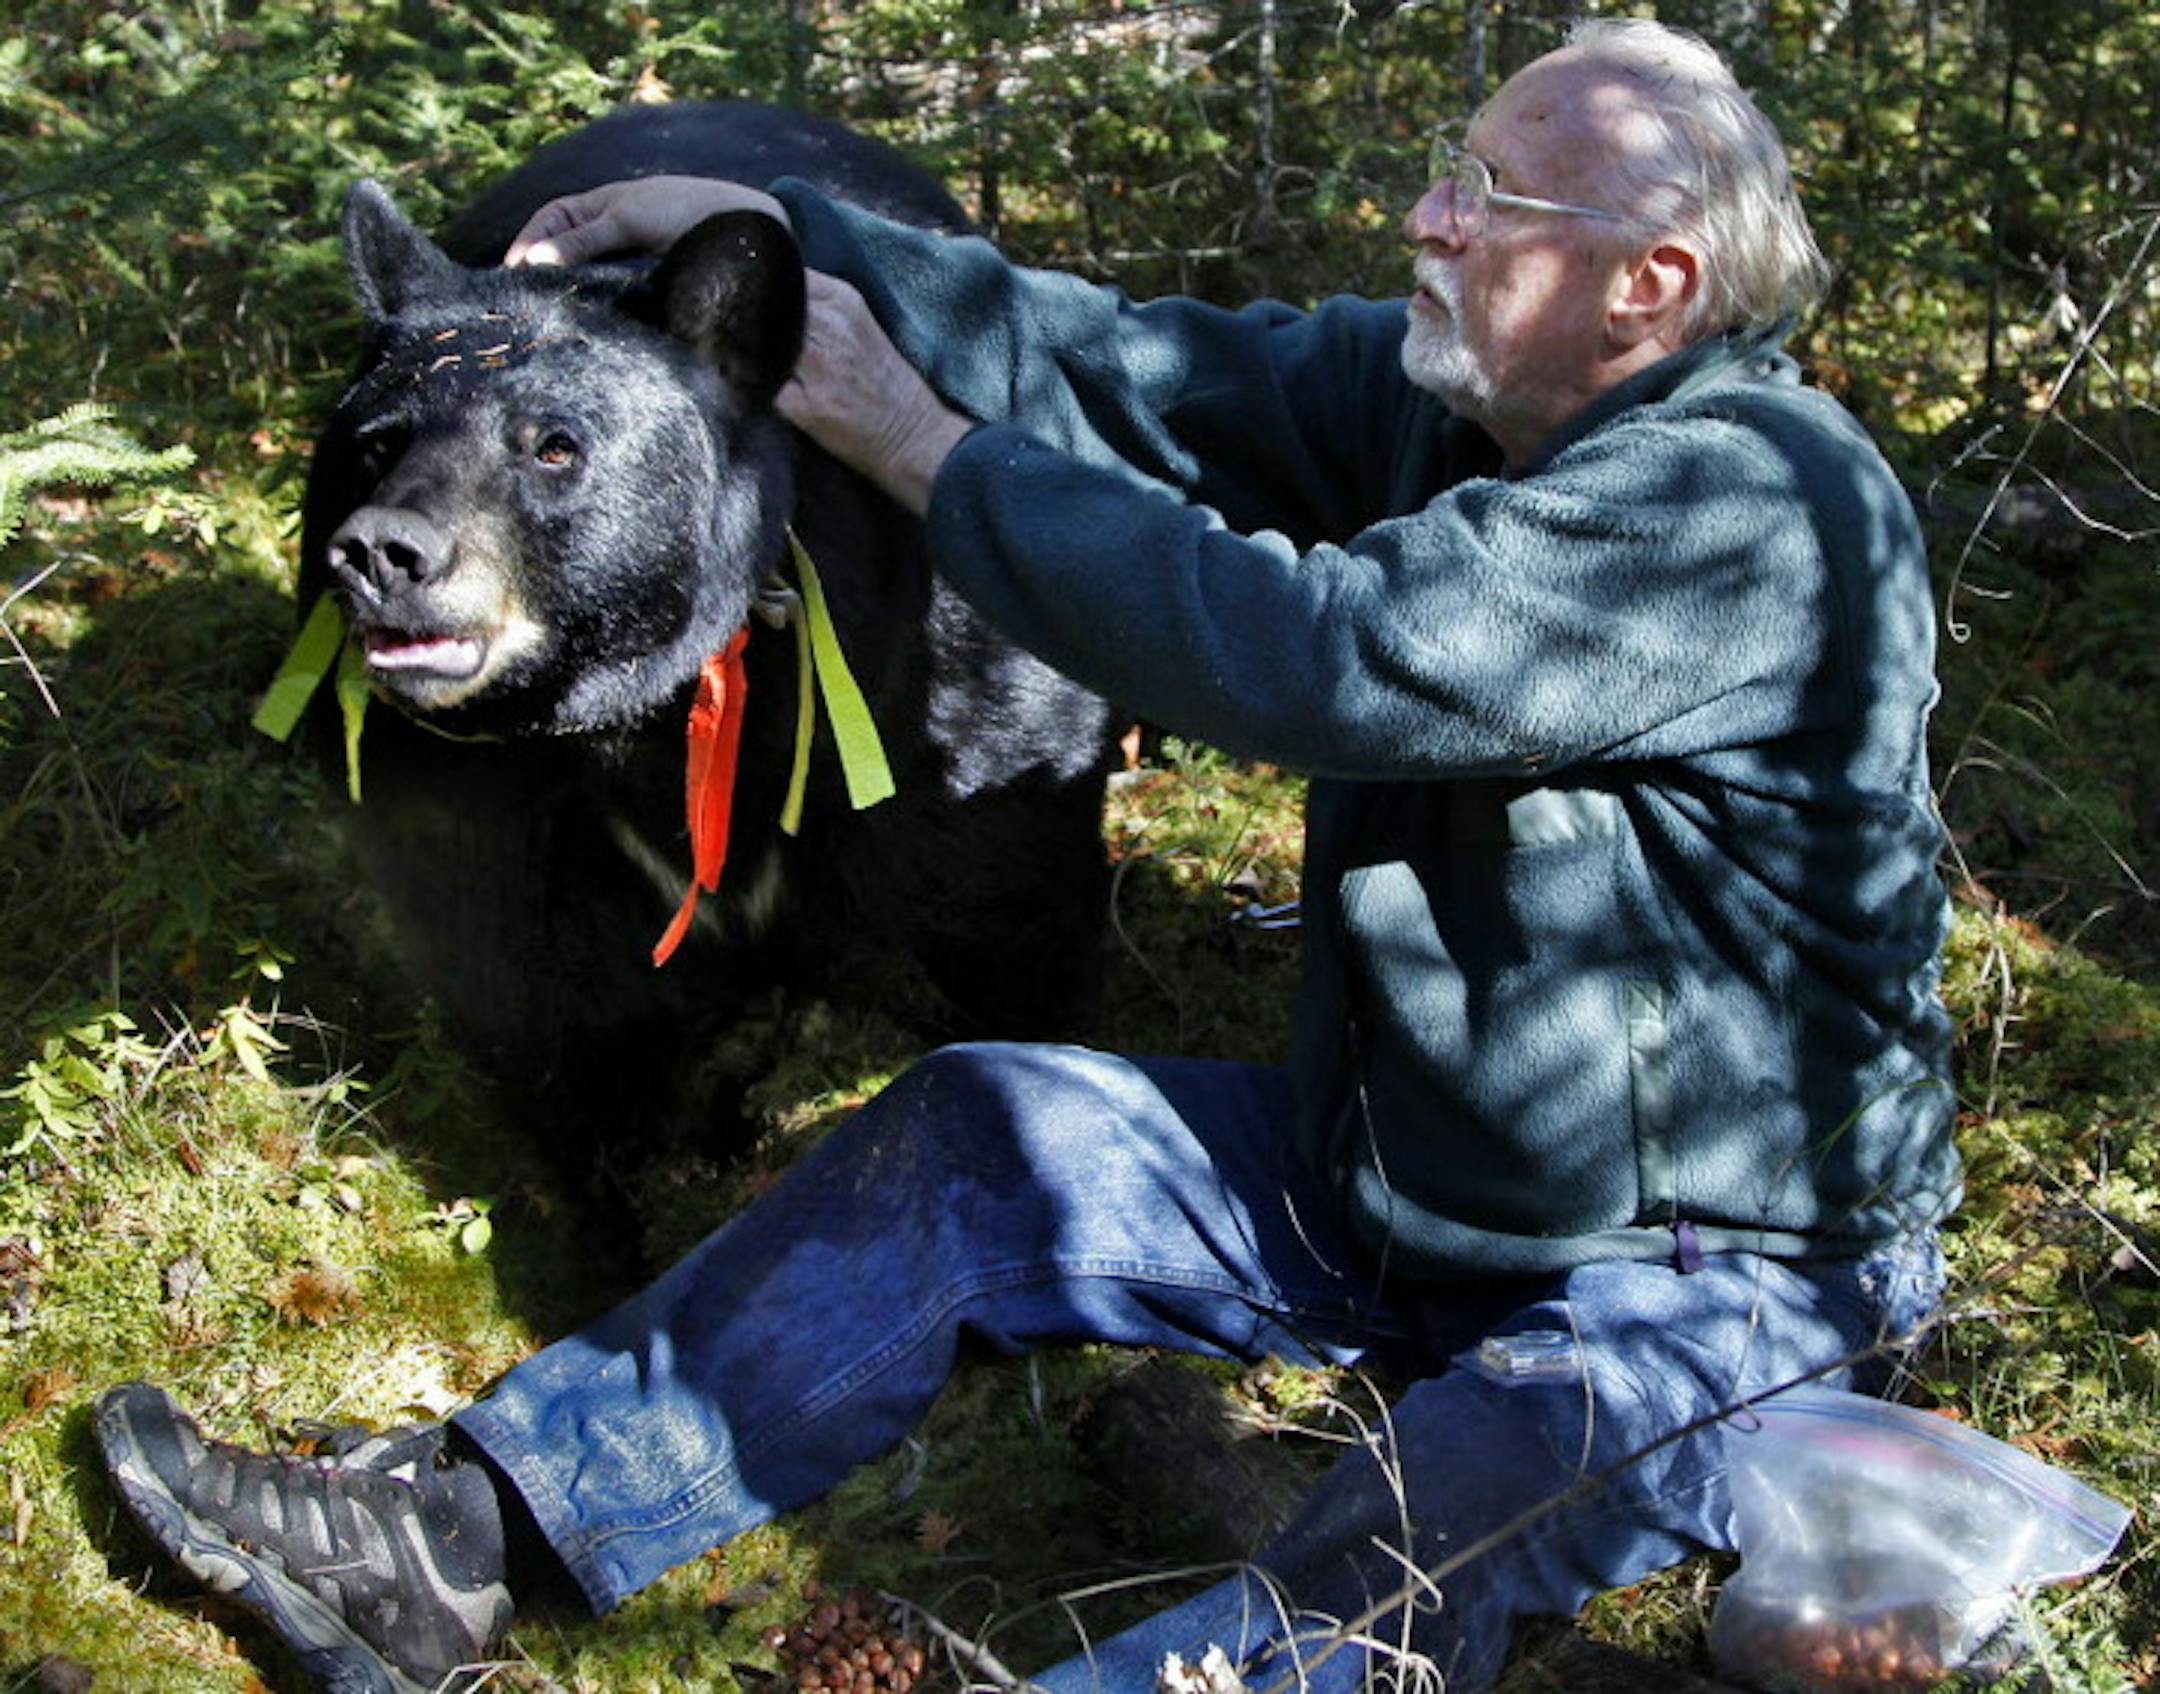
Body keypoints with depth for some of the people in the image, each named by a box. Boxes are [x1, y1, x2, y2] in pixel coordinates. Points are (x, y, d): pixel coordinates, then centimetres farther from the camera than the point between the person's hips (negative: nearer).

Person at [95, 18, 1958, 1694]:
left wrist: (927, 448, -22)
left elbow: (1297, 651, -34)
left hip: (1707, 1275, -7)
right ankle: (457, 1543, -3)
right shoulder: (1445, 389, 1)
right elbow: (1136, 371, 1)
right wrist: (772, 227, -4)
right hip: (1388, 1178, 8)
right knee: (968, 1136, -3)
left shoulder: (1751, 504, -27)